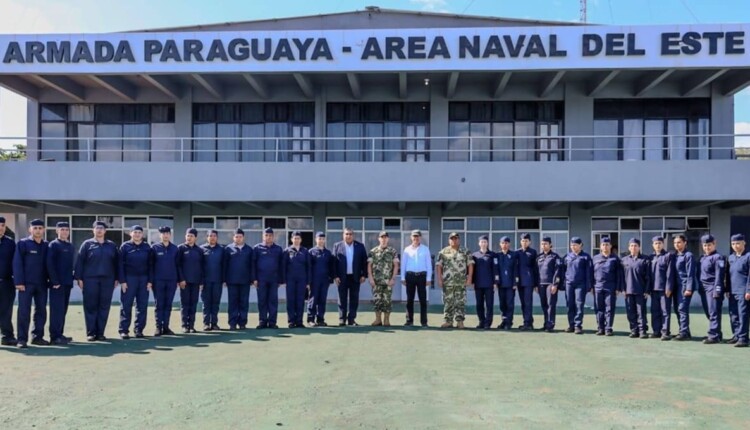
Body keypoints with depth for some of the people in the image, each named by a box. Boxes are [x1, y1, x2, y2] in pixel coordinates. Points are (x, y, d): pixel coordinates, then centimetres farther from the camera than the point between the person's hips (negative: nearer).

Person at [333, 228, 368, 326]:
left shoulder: (360, 246, 5)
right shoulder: (337, 246, 2)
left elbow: (364, 261, 4)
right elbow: (334, 262, -1)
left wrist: (363, 275, -2)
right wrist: (335, 276, -8)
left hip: (355, 277, 1)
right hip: (342, 277, -1)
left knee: (354, 299, 4)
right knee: (342, 299, 4)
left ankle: (351, 319, 11)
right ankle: (342, 320, 10)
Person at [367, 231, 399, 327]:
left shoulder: (393, 251, 4)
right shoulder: (373, 251, 6)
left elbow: (396, 265, 1)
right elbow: (369, 265, 5)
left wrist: (393, 278, -7)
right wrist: (370, 278, -4)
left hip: (388, 281, -1)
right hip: (376, 281, 1)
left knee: (387, 300, 1)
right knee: (376, 300, 2)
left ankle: (386, 320, 9)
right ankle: (378, 319, 11)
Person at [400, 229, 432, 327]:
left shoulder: (425, 249, 6)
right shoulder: (407, 250, 8)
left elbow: (429, 264, 4)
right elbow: (403, 264, 9)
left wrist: (429, 278, -1)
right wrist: (403, 278, 3)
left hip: (422, 275, -1)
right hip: (410, 275, 1)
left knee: (423, 299, 0)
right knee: (409, 299, 4)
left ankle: (424, 321, 4)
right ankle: (409, 320, 11)